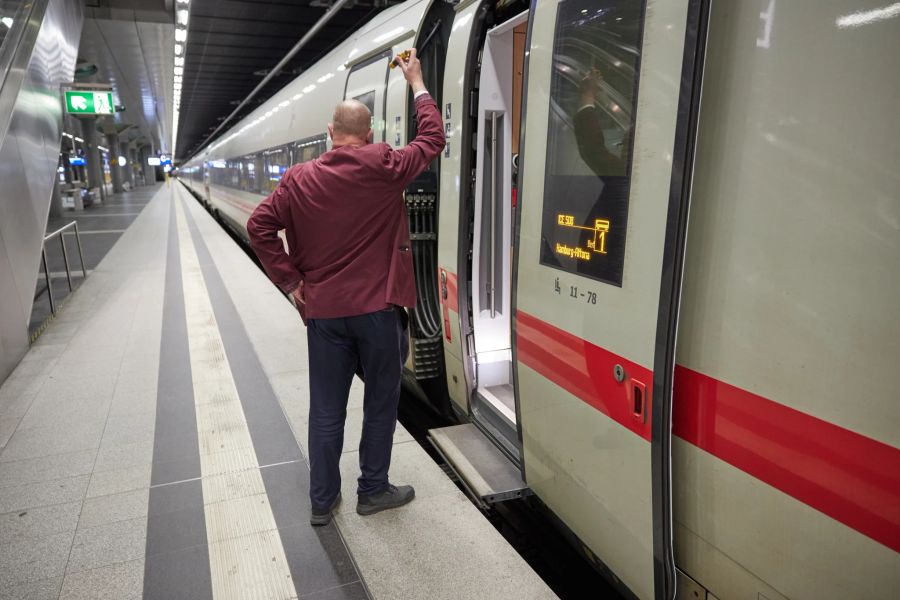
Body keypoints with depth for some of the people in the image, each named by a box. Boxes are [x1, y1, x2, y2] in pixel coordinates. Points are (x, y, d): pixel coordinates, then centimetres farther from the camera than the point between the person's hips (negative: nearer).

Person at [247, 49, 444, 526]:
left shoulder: (299, 178, 1)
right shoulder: (383, 168, -8)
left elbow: (260, 226, -2)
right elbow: (432, 138, 5)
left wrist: (290, 282, 1)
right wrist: (417, 84, 17)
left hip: (322, 310, 4)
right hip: (377, 309, -3)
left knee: (326, 410, 13)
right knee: (380, 403, 13)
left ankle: (322, 500, 26)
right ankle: (373, 490, 26)